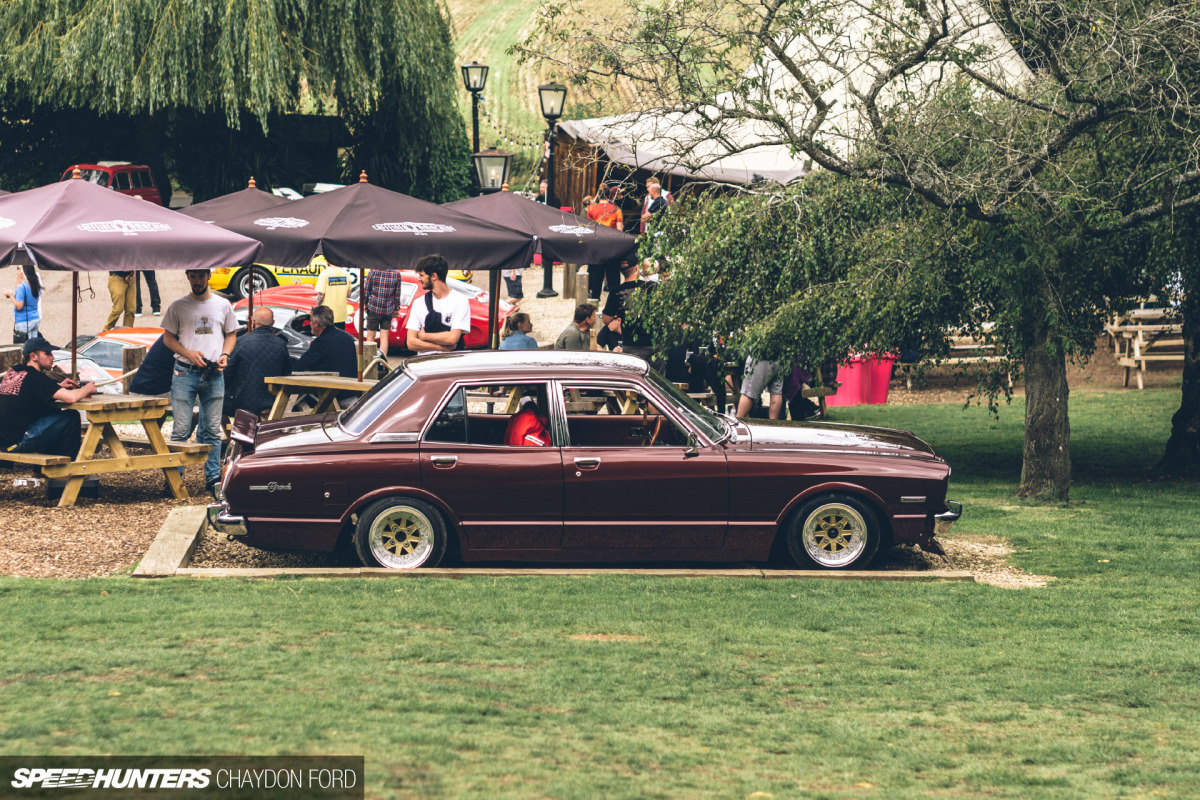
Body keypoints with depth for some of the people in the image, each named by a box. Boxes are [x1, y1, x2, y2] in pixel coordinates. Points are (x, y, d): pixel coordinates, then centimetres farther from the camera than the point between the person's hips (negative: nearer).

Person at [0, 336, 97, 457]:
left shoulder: (11, 373, 11)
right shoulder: (35, 378, -14)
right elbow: (71, 398, -23)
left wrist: (59, 386, 18)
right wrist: (87, 388, 0)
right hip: (17, 442, -9)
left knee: (54, 412, 25)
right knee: (72, 417, -2)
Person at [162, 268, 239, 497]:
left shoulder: (223, 305, 10)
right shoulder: (178, 306, 4)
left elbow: (231, 334, 17)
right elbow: (168, 337, 6)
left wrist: (225, 355, -3)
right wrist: (189, 354, -10)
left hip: (214, 374, 2)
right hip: (185, 373, -2)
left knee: (212, 430, 5)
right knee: (181, 429, -5)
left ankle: (213, 478, 11)